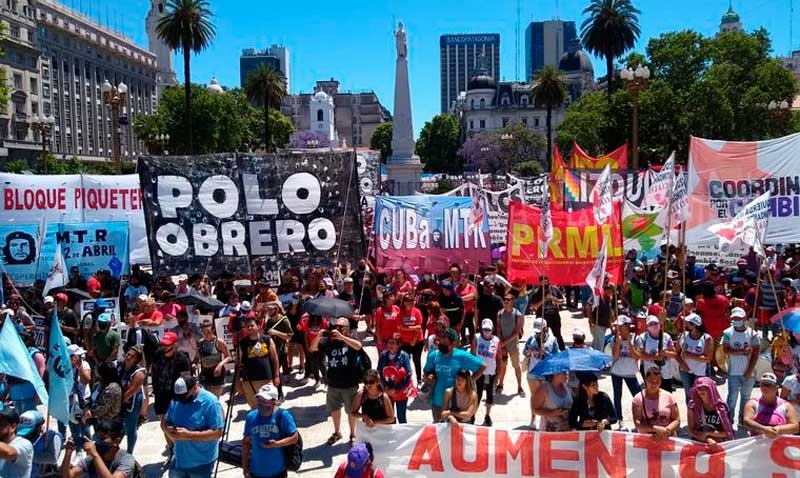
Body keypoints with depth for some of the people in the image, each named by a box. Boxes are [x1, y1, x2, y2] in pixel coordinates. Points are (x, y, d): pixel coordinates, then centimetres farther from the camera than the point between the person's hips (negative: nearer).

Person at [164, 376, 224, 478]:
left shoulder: (210, 402, -21)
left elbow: (217, 433, -23)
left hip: (201, 463, -6)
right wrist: (169, 430, -13)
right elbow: (165, 421, 12)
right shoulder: (176, 400, 0)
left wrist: (188, 435, -29)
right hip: (179, 460, 6)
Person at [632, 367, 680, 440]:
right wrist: (656, 429, -19)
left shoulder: (669, 396, 5)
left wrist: (665, 432, -13)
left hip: (667, 438, 1)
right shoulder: (638, 398, 0)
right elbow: (637, 423, -7)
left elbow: (677, 420, 4)